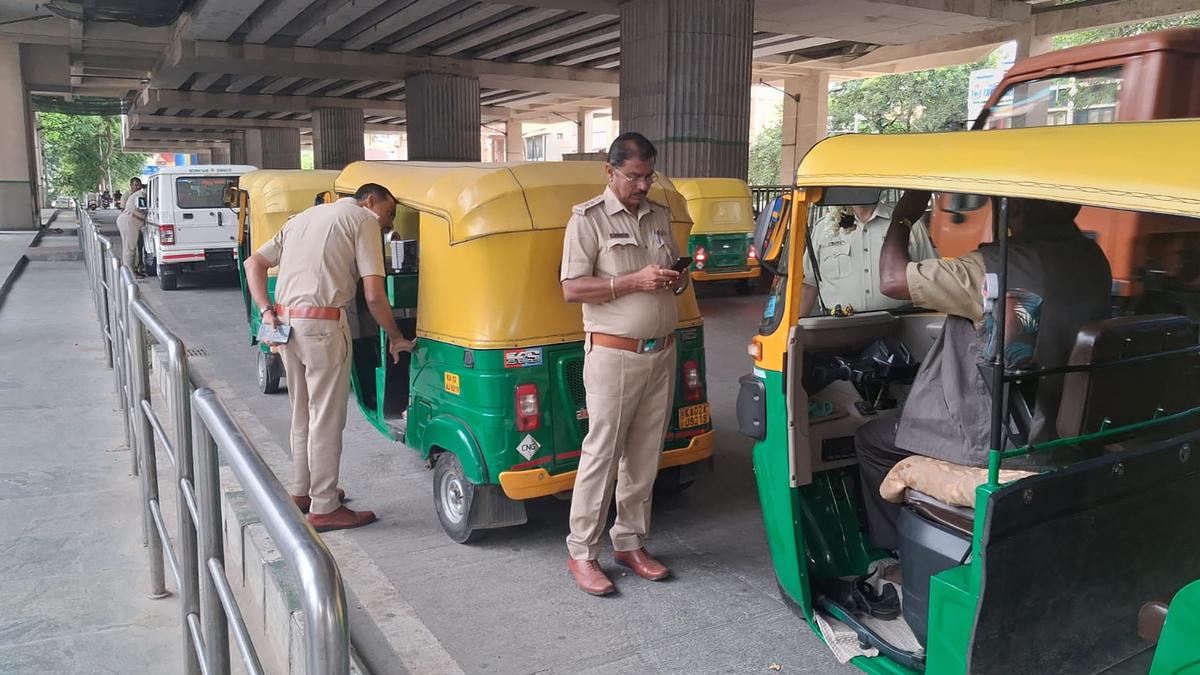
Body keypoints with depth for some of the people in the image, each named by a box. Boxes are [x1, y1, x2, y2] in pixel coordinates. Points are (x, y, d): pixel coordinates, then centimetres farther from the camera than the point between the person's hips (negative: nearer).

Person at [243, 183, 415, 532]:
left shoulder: (304, 216, 24)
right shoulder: (364, 219, 0)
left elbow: (254, 263, 18)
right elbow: (374, 295, -9)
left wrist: (266, 311, 9)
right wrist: (396, 339, 2)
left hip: (285, 321, 8)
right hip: (323, 325, -8)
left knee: (302, 414, 20)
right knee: (326, 420, 0)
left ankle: (301, 492, 33)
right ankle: (324, 509, 7)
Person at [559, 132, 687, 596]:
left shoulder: (660, 216, 13)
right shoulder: (588, 218, -5)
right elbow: (571, 289, -12)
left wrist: (678, 282, 0)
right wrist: (633, 282, -20)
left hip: (661, 353, 6)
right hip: (614, 355, -6)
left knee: (645, 455, 11)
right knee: (601, 454, -2)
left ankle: (629, 543, 24)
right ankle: (581, 552, 11)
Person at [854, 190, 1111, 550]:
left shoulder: (996, 268, -27)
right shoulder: (1093, 259, -2)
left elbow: (892, 280, -22)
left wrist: (903, 217, -5)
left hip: (1000, 446, -8)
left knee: (871, 439, 13)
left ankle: (896, 550, 24)